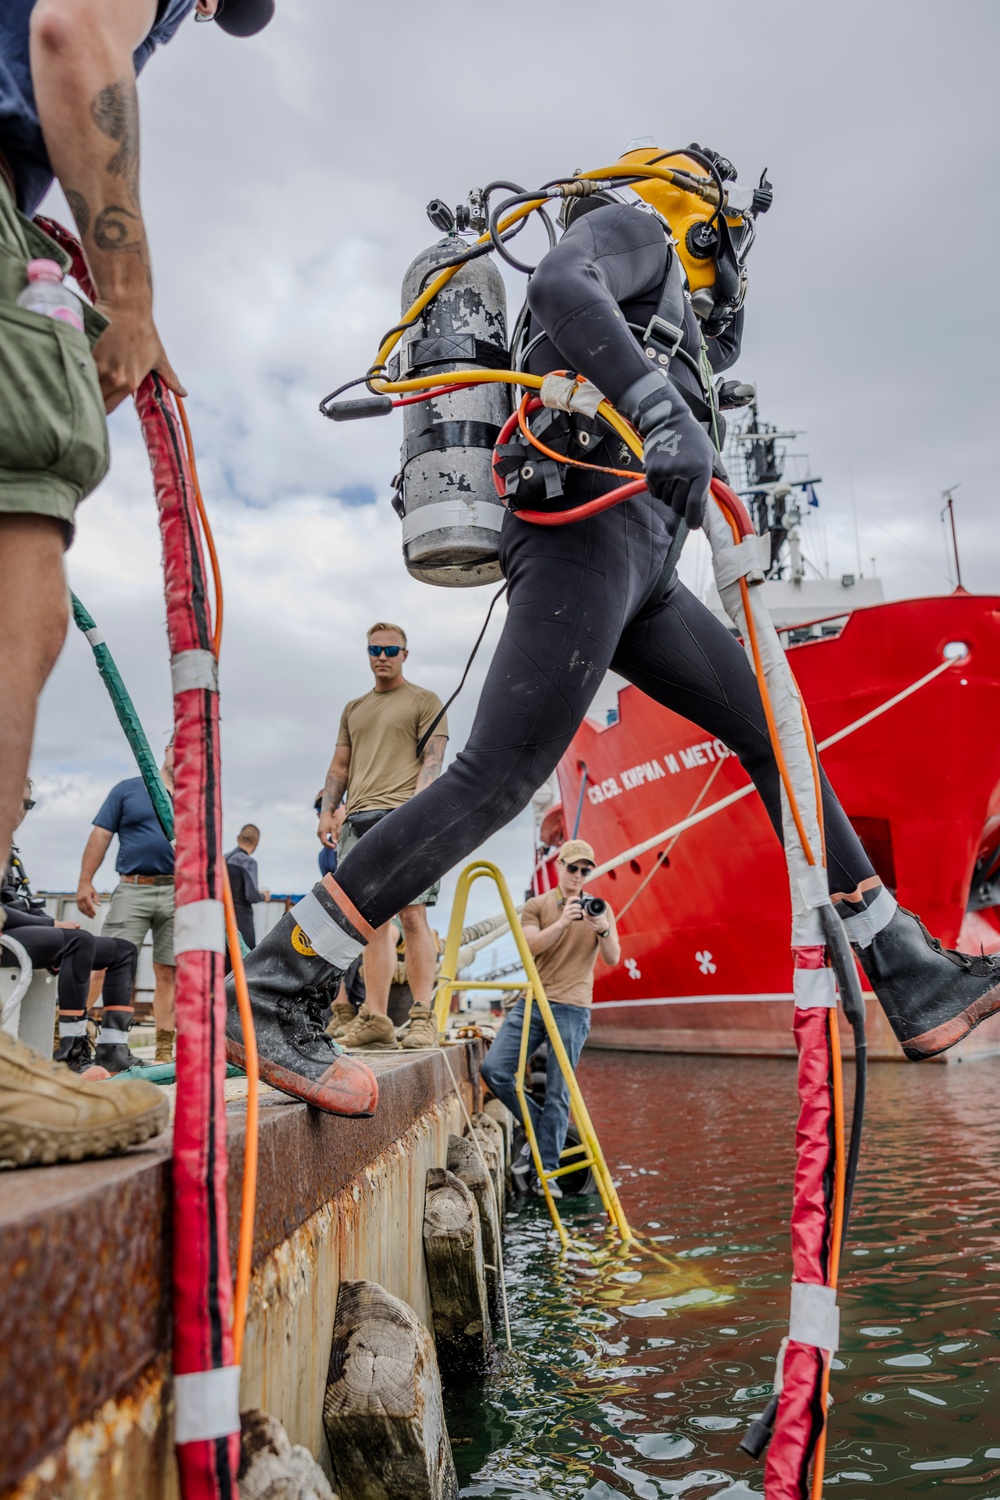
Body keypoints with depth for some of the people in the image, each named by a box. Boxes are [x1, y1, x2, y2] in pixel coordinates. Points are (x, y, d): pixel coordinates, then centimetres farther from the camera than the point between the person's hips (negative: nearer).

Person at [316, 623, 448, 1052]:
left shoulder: (424, 701, 10)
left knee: (411, 914, -11)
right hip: (357, 820, 5)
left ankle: (422, 1017, -10)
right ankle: (375, 1020, -1)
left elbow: (432, 759, -1)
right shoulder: (353, 708, 26)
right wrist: (327, 811, 10)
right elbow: (339, 766, 24)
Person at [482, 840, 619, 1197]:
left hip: (572, 1009, -1)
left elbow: (612, 959, 0)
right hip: (532, 1002, 1)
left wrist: (603, 929, -20)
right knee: (493, 1068, -11)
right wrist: (562, 922, -21)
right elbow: (529, 947, -7)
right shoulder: (536, 905, 8)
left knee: (558, 1093, -3)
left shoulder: (600, 909, 9)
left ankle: (546, 1171, 8)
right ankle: (537, 1129, 11)